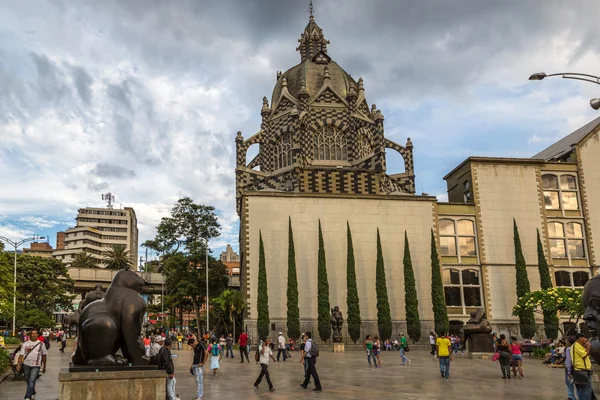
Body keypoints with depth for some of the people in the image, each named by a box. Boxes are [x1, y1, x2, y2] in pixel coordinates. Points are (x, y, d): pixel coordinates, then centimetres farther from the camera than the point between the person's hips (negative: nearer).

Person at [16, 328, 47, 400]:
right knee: (28, 381, 15)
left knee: (32, 381, -13)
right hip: (26, 364, 3)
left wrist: (44, 366, 8)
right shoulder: (25, 344, 2)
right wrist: (18, 364, -10)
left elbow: (44, 355, 6)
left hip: (36, 365, -3)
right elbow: (21, 354, 0)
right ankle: (32, 393, 37)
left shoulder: (41, 344, 0)